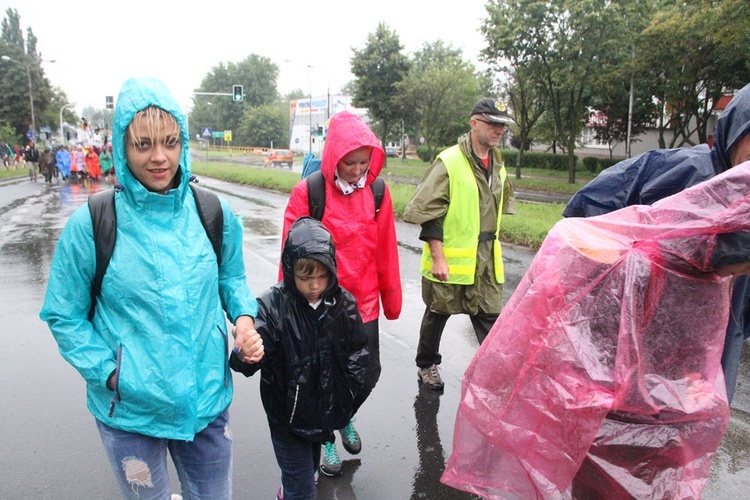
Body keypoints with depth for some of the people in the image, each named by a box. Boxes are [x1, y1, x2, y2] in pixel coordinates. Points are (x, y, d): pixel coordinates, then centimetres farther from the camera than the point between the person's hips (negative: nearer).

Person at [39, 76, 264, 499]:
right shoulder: (90, 226, -13)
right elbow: (64, 316, -4)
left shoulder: (215, 214, -5)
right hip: (129, 412, -2)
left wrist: (244, 318, -9)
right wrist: (110, 373, -13)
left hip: (207, 402, 2)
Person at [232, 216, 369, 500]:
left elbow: (358, 350, 5)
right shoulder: (273, 305, -21)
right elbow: (246, 364, -27)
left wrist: (347, 387, -4)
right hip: (288, 415, -5)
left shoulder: (342, 303, -8)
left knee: (309, 468, 27)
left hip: (326, 411, 5)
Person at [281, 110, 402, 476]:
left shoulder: (377, 192, -1)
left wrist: (391, 298, 11)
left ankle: (344, 419, 46)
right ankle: (325, 439, 38)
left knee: (368, 374, 13)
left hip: (364, 304, 4)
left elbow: (386, 250, 5)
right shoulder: (308, 193, -12)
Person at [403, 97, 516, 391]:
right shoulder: (449, 162, -14)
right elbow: (429, 213, -16)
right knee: (438, 313, 12)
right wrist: (438, 258, -19)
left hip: (486, 257, 5)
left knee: (491, 316, 4)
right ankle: (426, 365, 33)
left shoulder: (497, 165, 9)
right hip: (450, 257, -5)